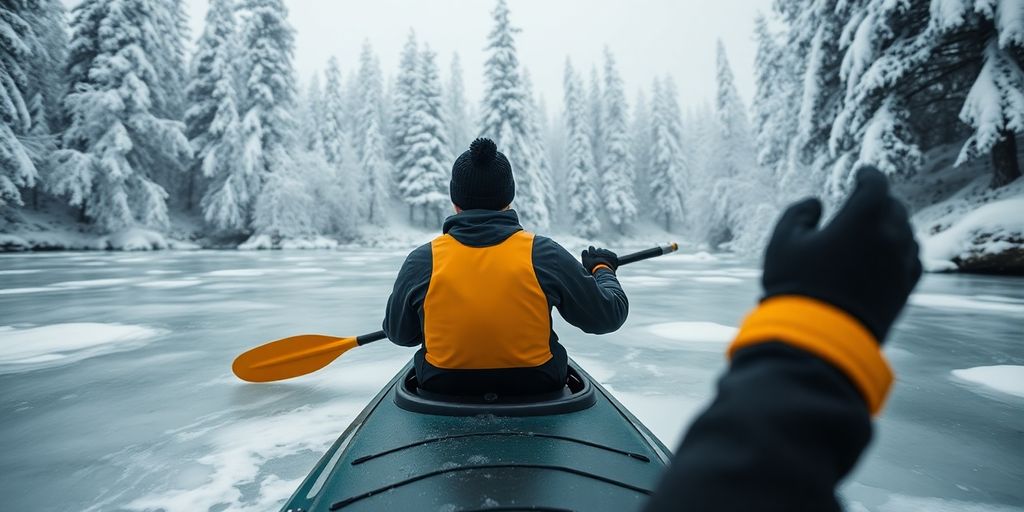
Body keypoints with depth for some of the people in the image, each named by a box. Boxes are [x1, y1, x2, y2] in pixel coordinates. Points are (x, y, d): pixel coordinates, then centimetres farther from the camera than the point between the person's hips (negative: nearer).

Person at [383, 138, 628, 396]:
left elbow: (398, 333, 2)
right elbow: (609, 316, -6)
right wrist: (603, 268, 15)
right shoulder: (545, 254, -17)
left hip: (442, 388, 1)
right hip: (537, 390, 0)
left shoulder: (422, 261, -15)